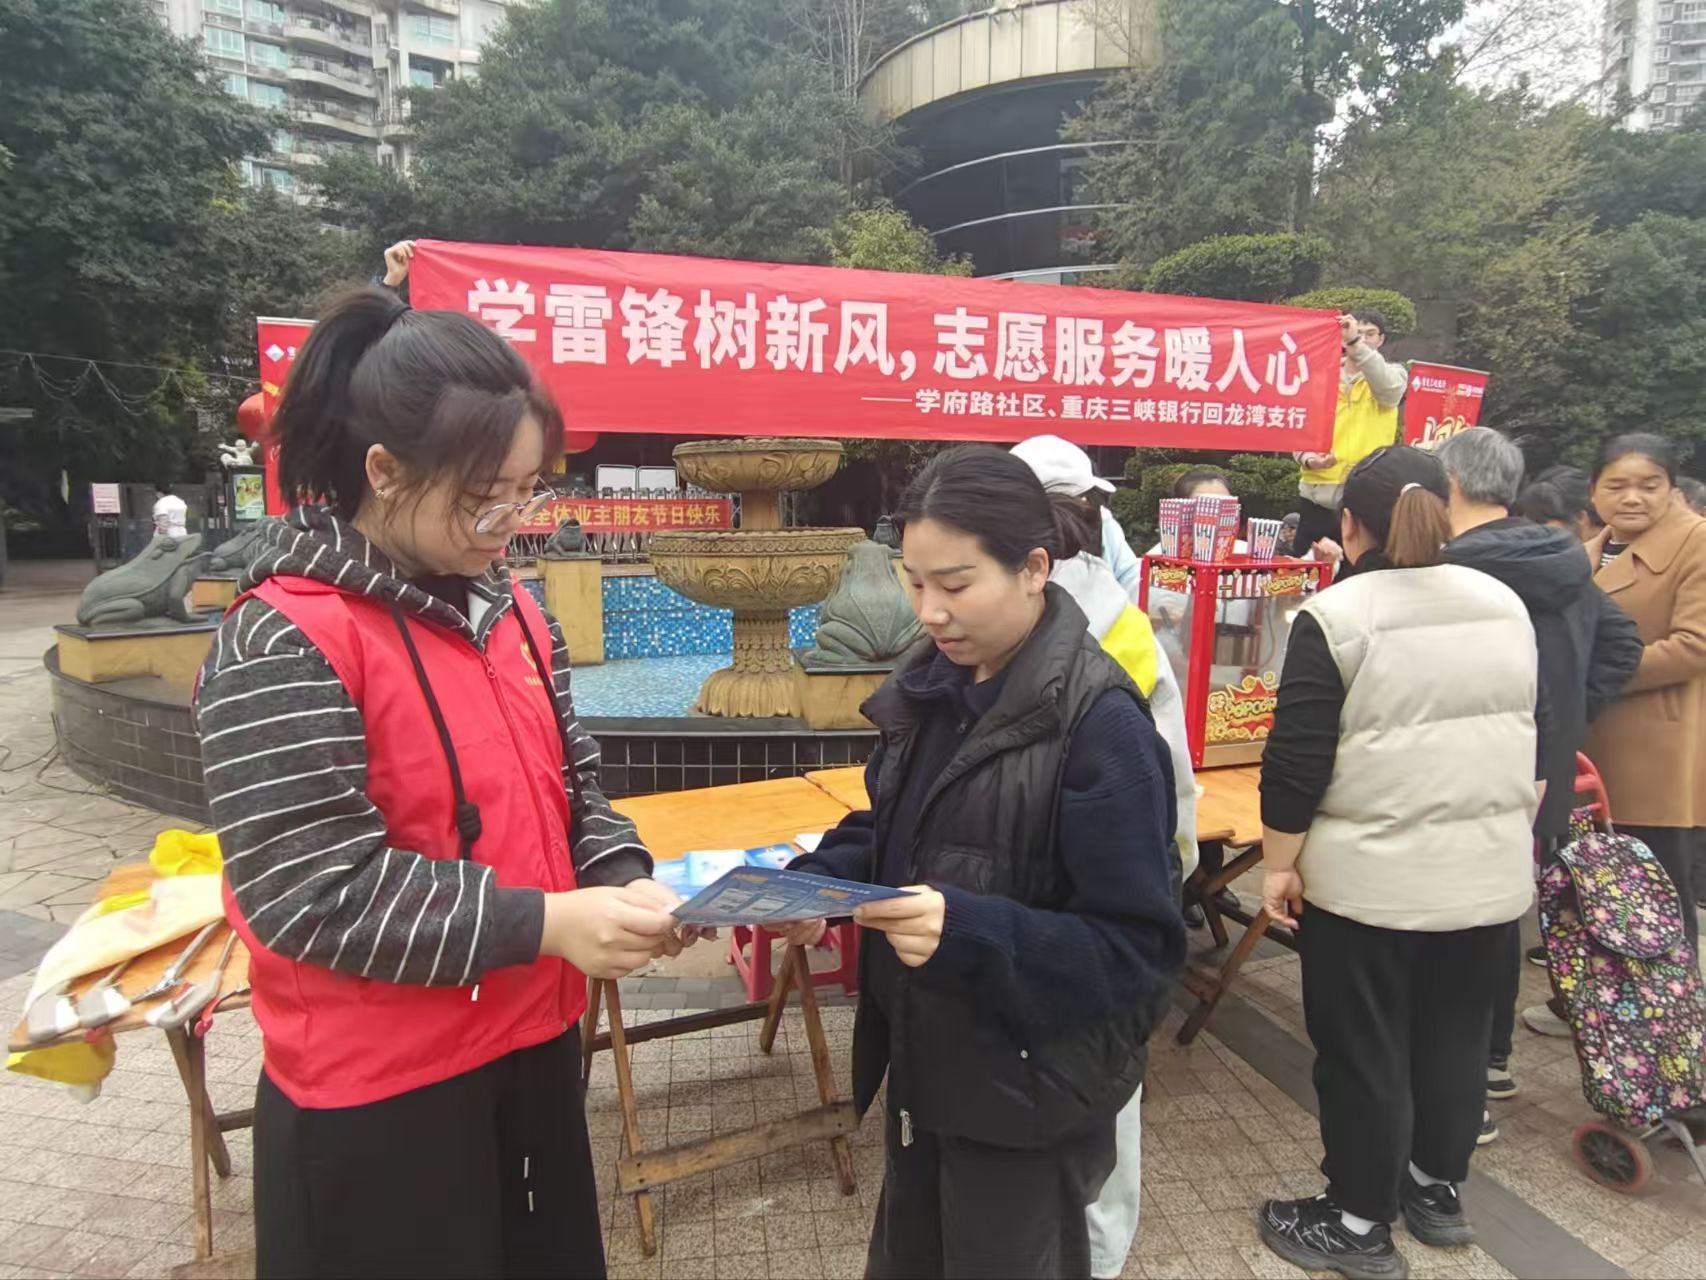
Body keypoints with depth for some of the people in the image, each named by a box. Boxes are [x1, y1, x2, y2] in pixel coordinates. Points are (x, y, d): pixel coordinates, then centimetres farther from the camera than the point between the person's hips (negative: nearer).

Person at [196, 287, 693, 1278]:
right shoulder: (284, 644, -19)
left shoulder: (514, 610, 4)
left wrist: (625, 882, -8)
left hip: (534, 1046, 7)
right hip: (377, 1094, -6)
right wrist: (543, 922, -24)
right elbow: (308, 890, -22)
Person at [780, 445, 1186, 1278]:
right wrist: (816, 882, -10)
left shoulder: (1100, 724, -24)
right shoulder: (928, 684, -1)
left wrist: (968, 934, -36)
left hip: (1030, 1091, -7)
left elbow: (1138, 948, -24)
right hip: (922, 1061, 7)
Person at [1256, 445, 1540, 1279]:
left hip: (1368, 876, -6)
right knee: (1456, 1036, 21)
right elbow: (1534, 740, 13)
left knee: (1363, 1050, 8)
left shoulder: (1335, 617, -15)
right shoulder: (1506, 605, 4)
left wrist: (1278, 864, -6)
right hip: (1489, 871, 6)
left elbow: (1298, 762, -16)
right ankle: (1438, 1189, 39)